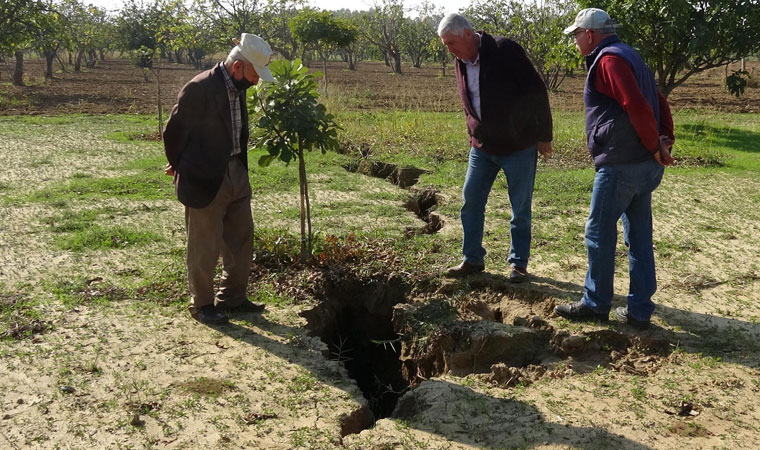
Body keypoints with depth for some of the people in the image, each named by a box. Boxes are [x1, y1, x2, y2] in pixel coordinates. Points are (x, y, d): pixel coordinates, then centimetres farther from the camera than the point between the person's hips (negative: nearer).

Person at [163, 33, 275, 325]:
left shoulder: (237, 87, 4)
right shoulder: (199, 89, -20)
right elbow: (173, 132, -11)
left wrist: (239, 167, 16)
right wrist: (181, 168, 2)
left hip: (236, 174, 8)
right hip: (205, 180, -8)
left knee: (241, 238, 16)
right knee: (205, 247, 5)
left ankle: (232, 296, 31)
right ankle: (202, 304, 21)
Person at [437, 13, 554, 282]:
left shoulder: (505, 51, -17)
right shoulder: (461, 63, 4)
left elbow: (537, 91, -14)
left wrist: (543, 136, -11)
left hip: (518, 146, -6)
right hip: (482, 146, 6)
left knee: (520, 208, 2)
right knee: (470, 201, 5)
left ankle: (519, 263, 15)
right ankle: (473, 259, 18)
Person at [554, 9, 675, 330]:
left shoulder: (609, 60, -12)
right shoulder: (630, 57, 19)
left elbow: (637, 106, -23)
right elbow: (659, 102, 16)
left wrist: (655, 146, -14)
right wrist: (666, 139, 7)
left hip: (620, 165, -10)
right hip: (646, 166, 10)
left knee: (599, 233, 2)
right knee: (639, 236, 11)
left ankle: (595, 304, 13)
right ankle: (639, 310, 17)